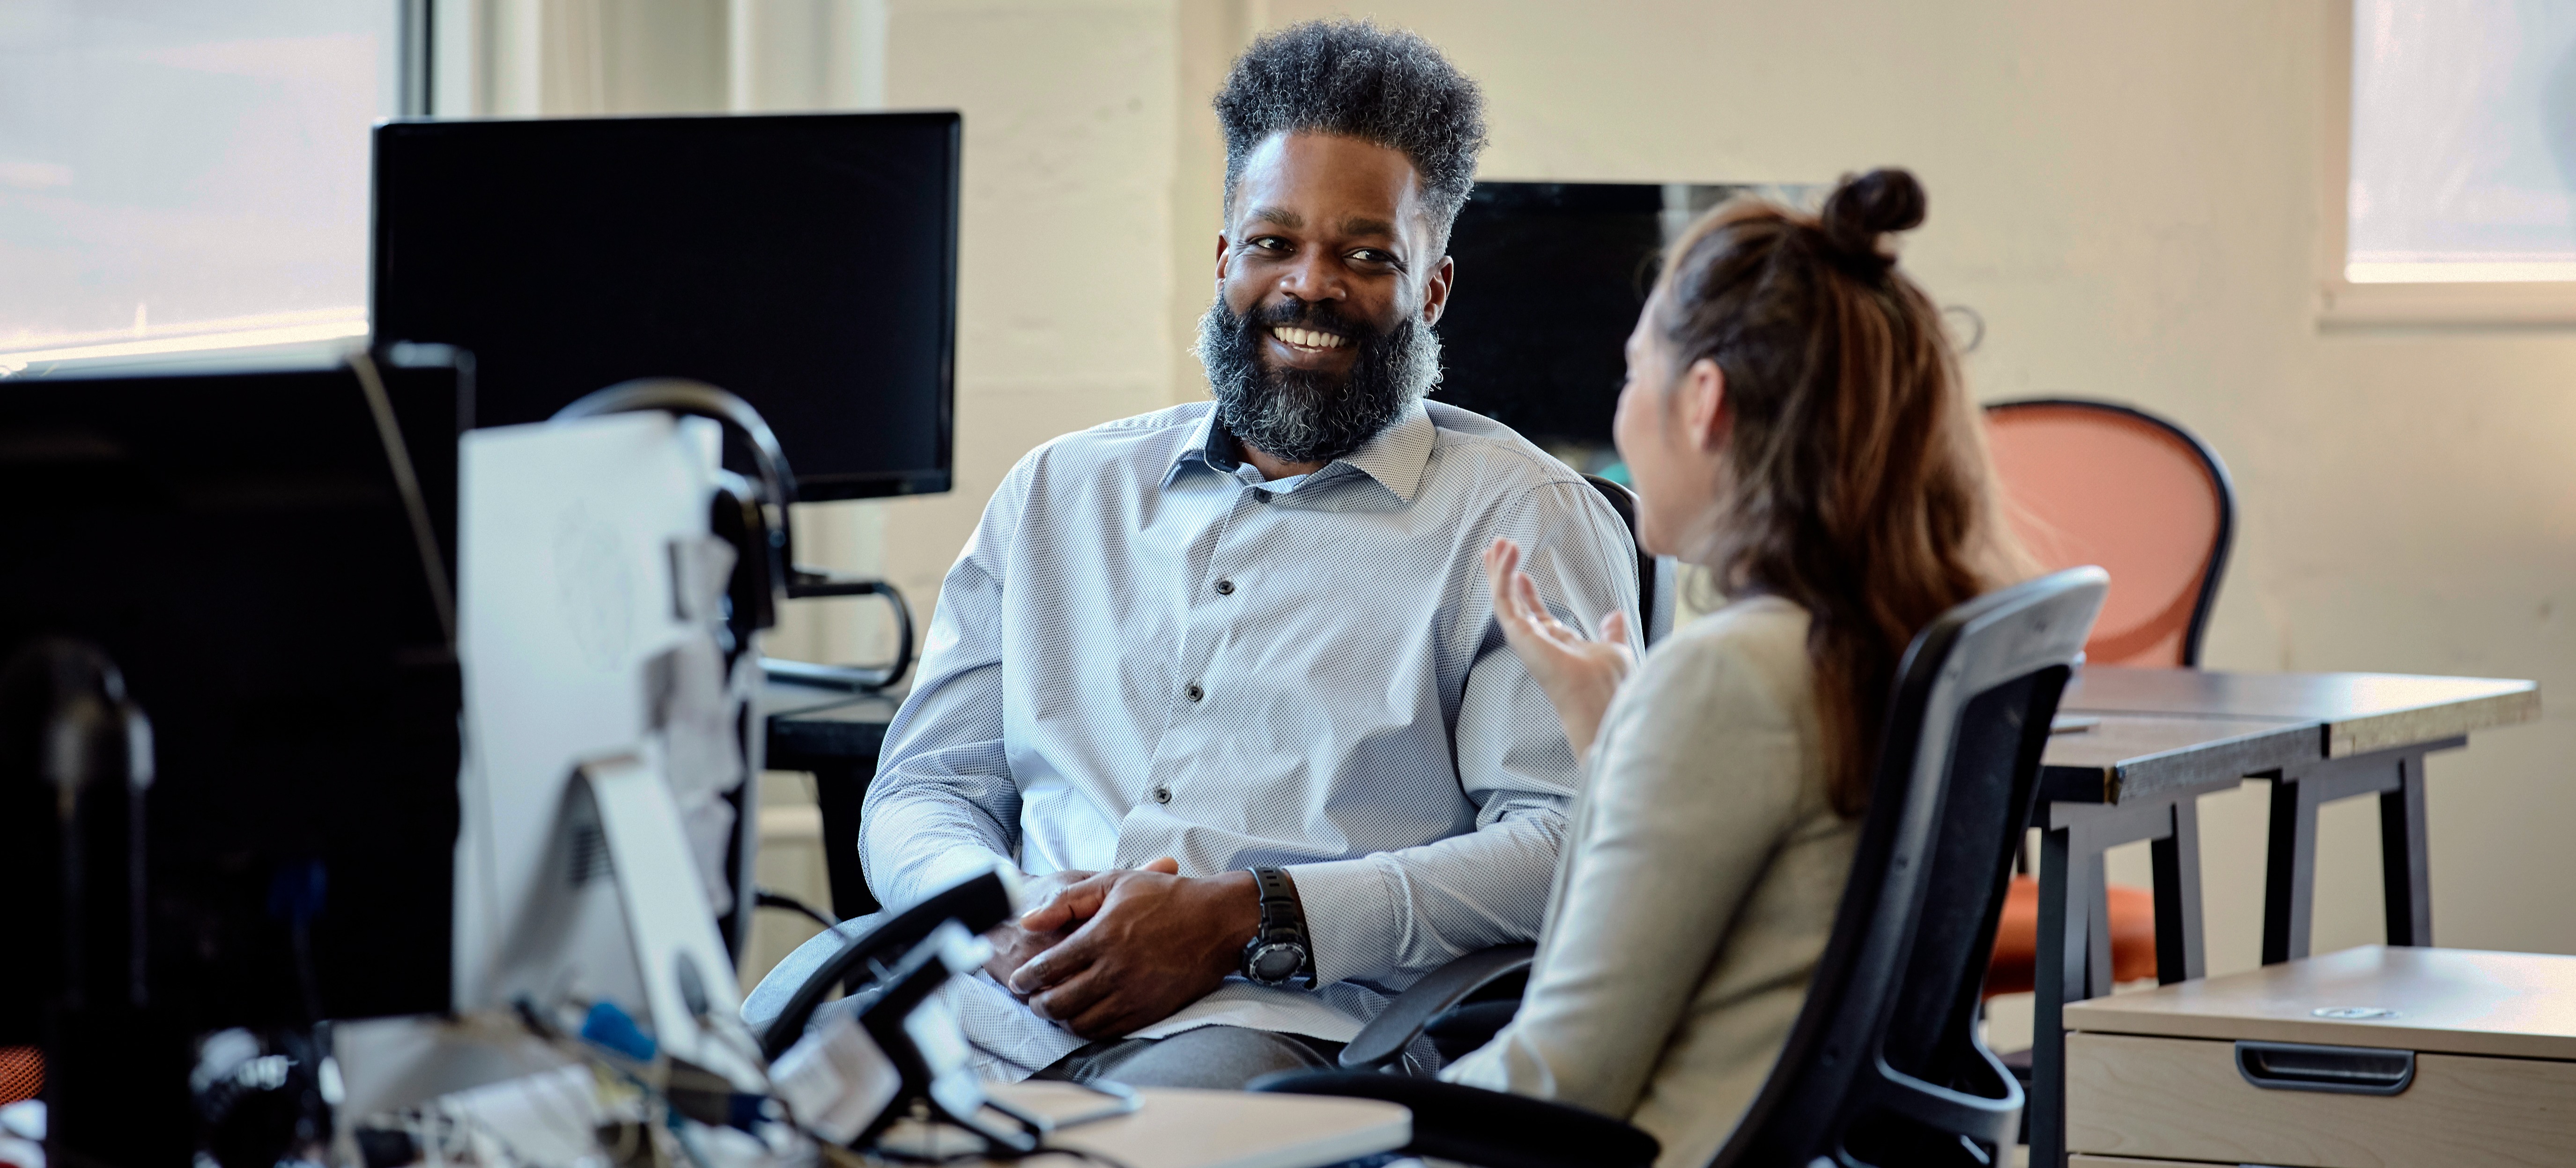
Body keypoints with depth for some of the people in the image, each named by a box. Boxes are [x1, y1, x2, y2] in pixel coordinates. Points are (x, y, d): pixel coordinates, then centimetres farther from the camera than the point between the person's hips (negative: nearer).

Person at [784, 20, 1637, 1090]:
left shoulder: (1528, 519, 8)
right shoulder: (1061, 493, 24)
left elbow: (1567, 844, -4)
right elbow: (925, 790, 21)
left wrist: (1246, 918, -16)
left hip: (1280, 1026, -4)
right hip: (998, 1000, 4)